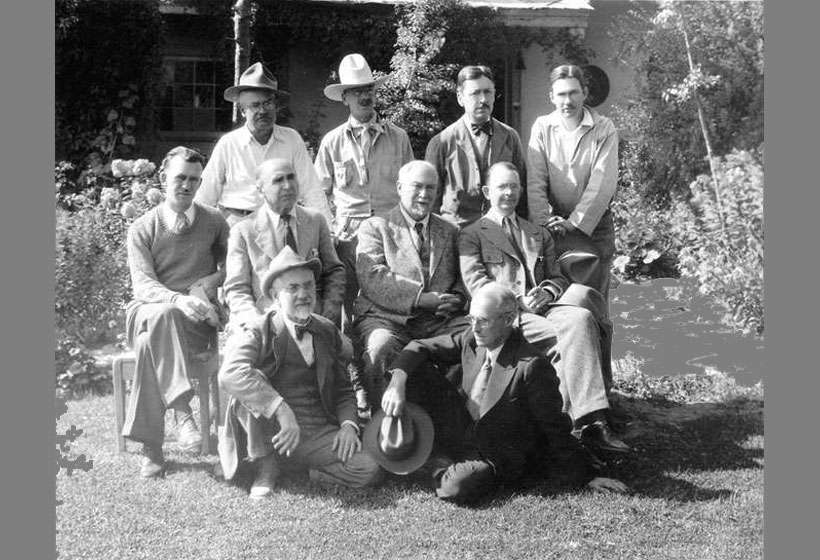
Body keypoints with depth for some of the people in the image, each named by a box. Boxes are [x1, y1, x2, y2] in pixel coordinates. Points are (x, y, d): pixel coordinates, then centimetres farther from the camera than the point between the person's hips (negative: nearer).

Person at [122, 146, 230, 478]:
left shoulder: (214, 223, 11)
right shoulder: (142, 229, 6)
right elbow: (143, 285, -7)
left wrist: (205, 285, -6)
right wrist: (178, 300, -28)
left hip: (197, 322, 0)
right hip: (149, 311, 0)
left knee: (152, 342, -33)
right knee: (161, 316, -38)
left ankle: (151, 447, -32)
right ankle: (181, 410, -40)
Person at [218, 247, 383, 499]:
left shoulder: (328, 332, 10)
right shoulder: (259, 332, -6)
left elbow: (343, 388, 16)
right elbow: (230, 373, -26)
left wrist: (348, 424, -5)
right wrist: (282, 411, -34)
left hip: (319, 435, 3)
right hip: (273, 436, -2)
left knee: (370, 471, -21)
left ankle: (315, 470, 9)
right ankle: (266, 466, -7)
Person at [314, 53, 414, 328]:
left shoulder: (398, 137, 9)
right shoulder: (332, 141, 8)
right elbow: (319, 193, 13)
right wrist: (329, 227, 2)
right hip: (348, 232, 0)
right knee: (350, 300, -2)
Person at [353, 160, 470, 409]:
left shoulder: (450, 231, 24)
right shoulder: (374, 227, 10)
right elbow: (372, 279, -6)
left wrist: (456, 300, -5)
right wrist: (421, 297, -16)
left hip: (439, 321, 3)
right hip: (387, 318, -3)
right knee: (380, 348, -35)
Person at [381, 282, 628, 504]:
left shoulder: (532, 366, -24)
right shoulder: (471, 341, -5)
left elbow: (556, 428, -16)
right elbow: (421, 348, 4)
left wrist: (589, 476, -10)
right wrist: (397, 383, -15)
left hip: (503, 459, -6)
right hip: (465, 444, 6)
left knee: (454, 488, -33)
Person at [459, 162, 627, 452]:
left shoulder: (539, 234, 30)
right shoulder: (471, 235, 14)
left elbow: (557, 277, 22)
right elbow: (476, 283, 0)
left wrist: (547, 292, -3)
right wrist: (517, 301, -12)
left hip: (543, 308, 4)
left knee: (580, 319, -33)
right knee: (574, 332, -31)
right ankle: (591, 422, -33)